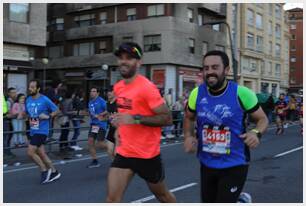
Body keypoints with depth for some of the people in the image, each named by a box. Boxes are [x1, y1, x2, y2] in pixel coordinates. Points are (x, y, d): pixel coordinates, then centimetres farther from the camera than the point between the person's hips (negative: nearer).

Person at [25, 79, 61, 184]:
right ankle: (54, 172, 26)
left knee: (30, 152, -13)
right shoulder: (28, 100, 7)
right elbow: (26, 113, 22)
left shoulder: (45, 100, -12)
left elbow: (56, 110, -4)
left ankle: (44, 170, 6)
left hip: (41, 131, -7)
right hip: (33, 131, 7)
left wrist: (48, 116, -18)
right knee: (41, 153, 12)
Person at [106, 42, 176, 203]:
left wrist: (135, 119, -29)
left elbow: (167, 118, -20)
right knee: (112, 199, -4)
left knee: (162, 195, 17)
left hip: (147, 154, -5)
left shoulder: (147, 88, -18)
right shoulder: (118, 87, 6)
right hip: (124, 152, 6)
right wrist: (120, 127, 11)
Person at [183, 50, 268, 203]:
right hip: (207, 164, 5)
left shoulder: (241, 93, -15)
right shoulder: (197, 93, -5)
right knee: (208, 201, 21)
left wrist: (256, 132, -22)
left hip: (234, 166, -4)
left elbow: (262, 119, -2)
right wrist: (188, 136, -5)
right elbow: (189, 118, 13)